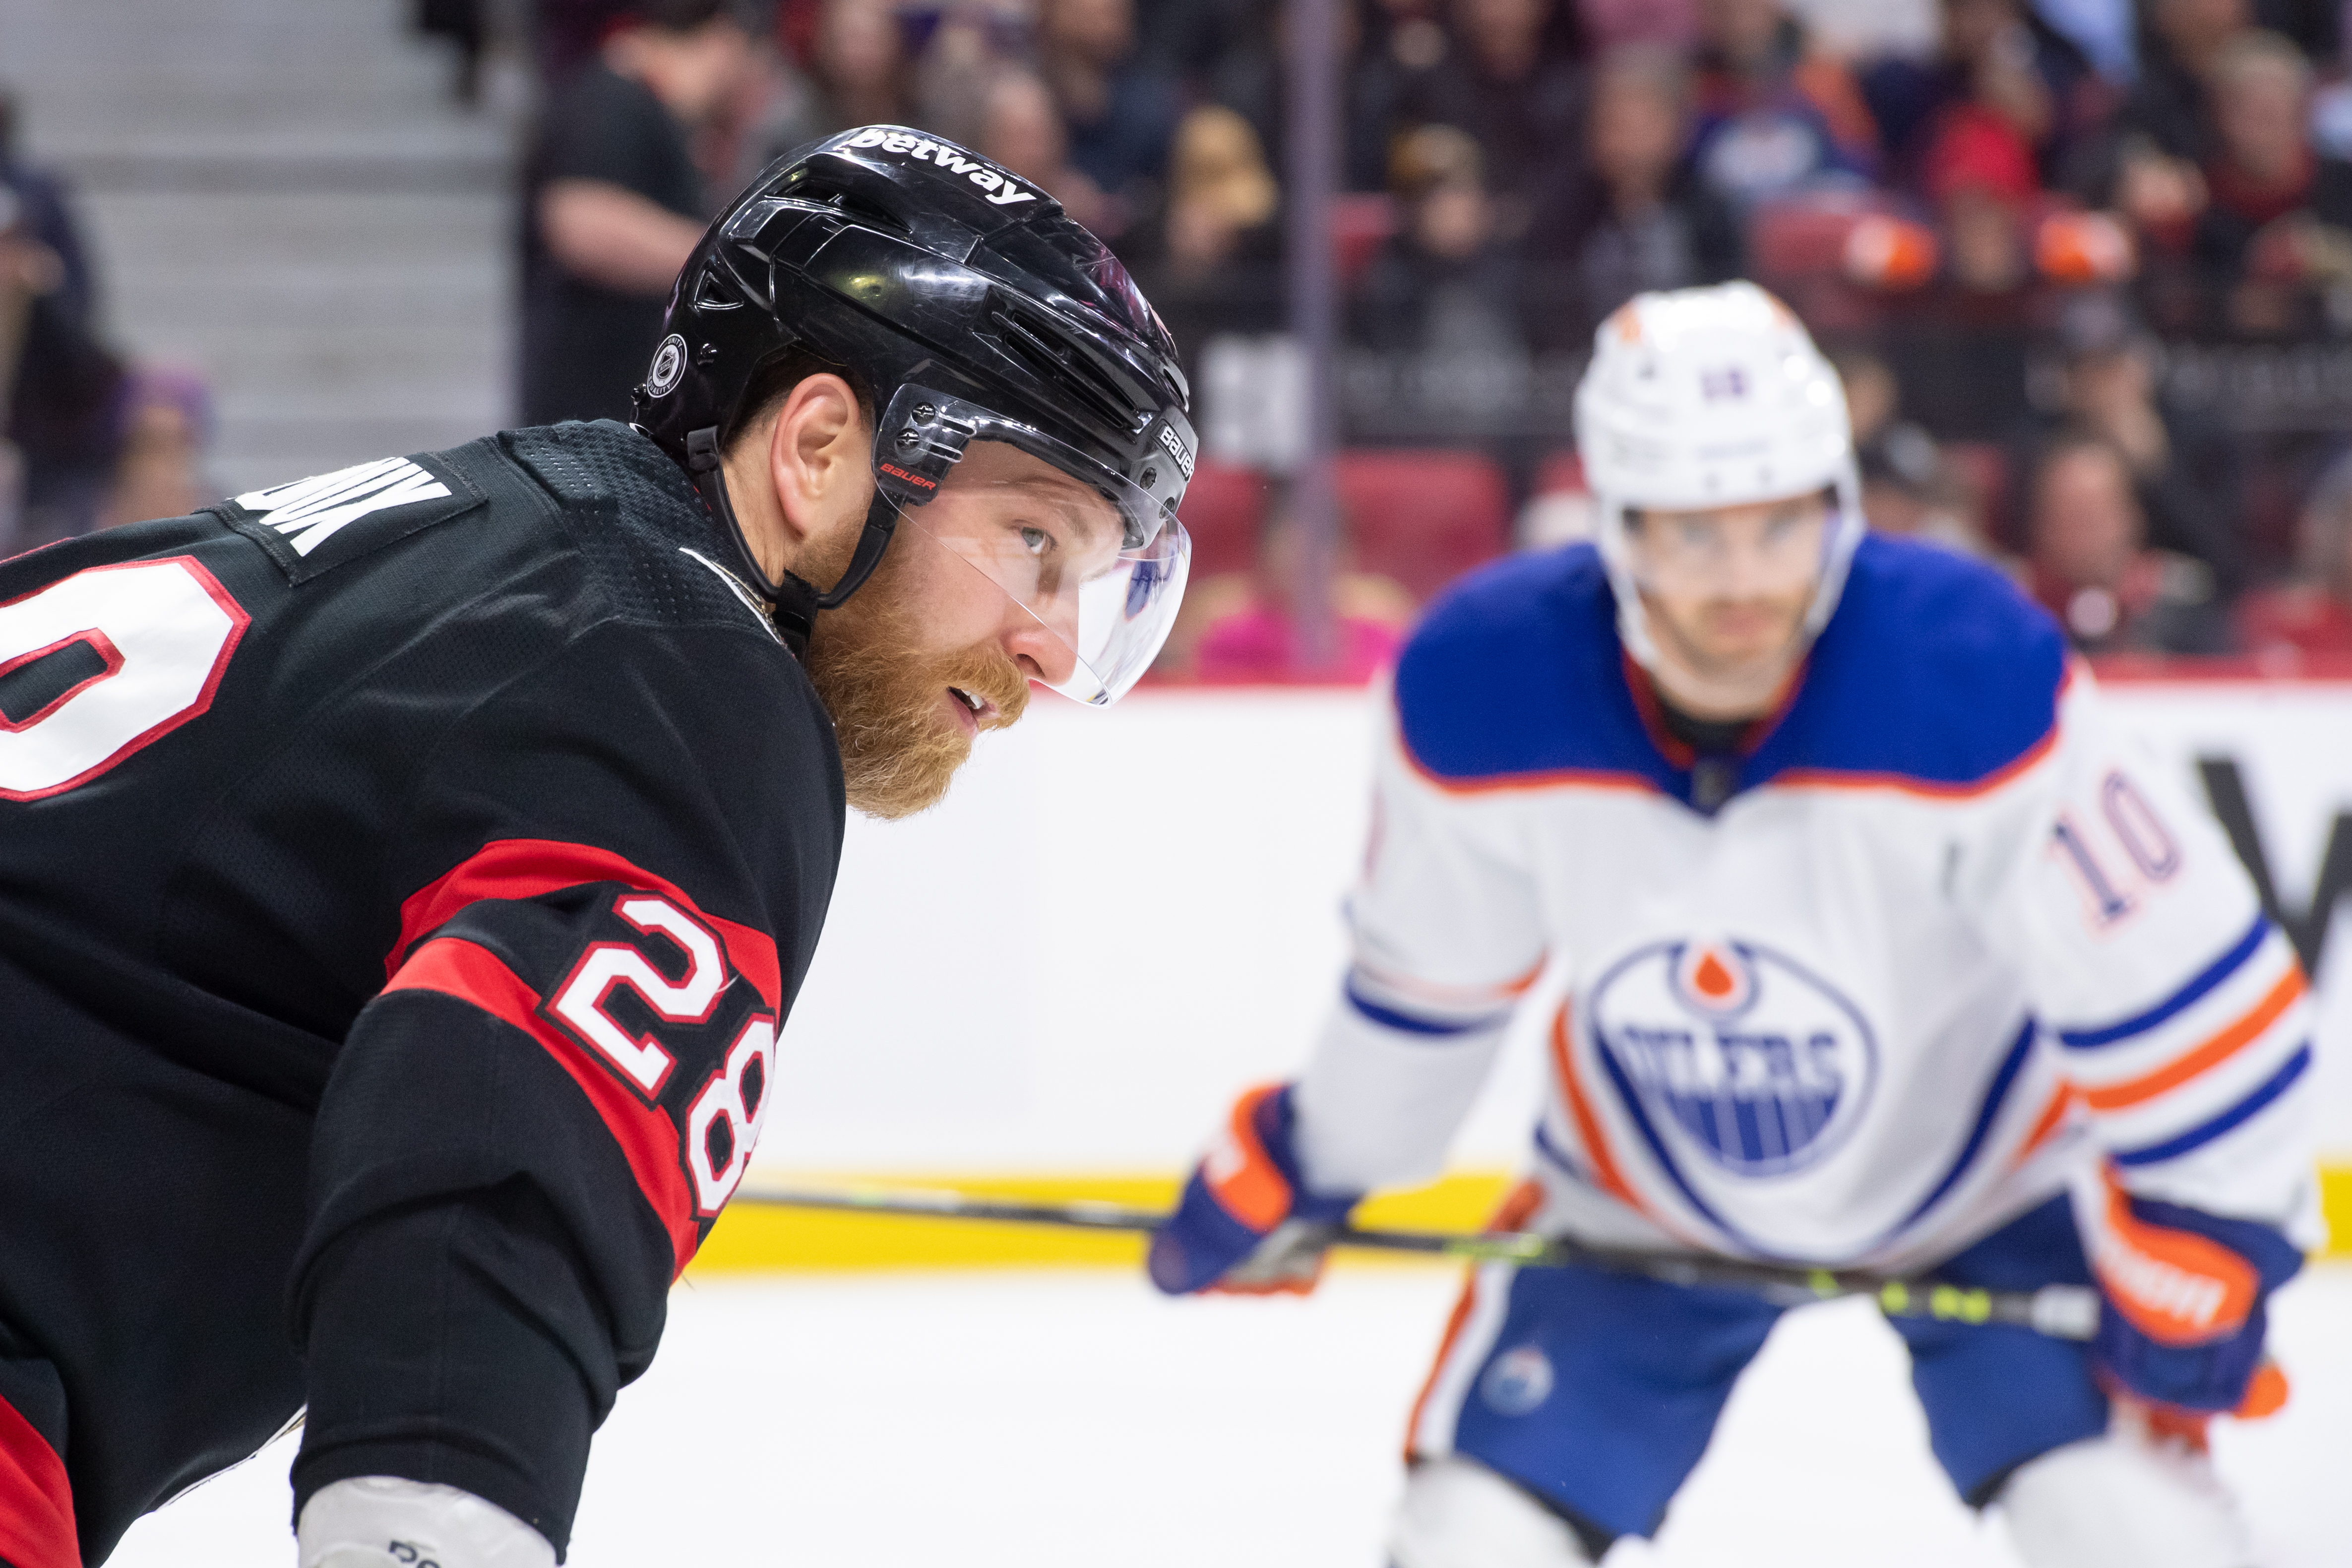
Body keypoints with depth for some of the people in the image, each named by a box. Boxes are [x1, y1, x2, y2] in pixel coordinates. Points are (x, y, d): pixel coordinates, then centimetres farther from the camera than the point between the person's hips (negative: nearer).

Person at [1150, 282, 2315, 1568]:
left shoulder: (1973, 672, -33)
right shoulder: (1484, 684, -23)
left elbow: (2165, 967, -24)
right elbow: (1427, 970, -3)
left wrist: (2200, 1242, -22)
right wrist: (1300, 1166, 8)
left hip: (1982, 1174, -2)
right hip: (1647, 1199, 2)